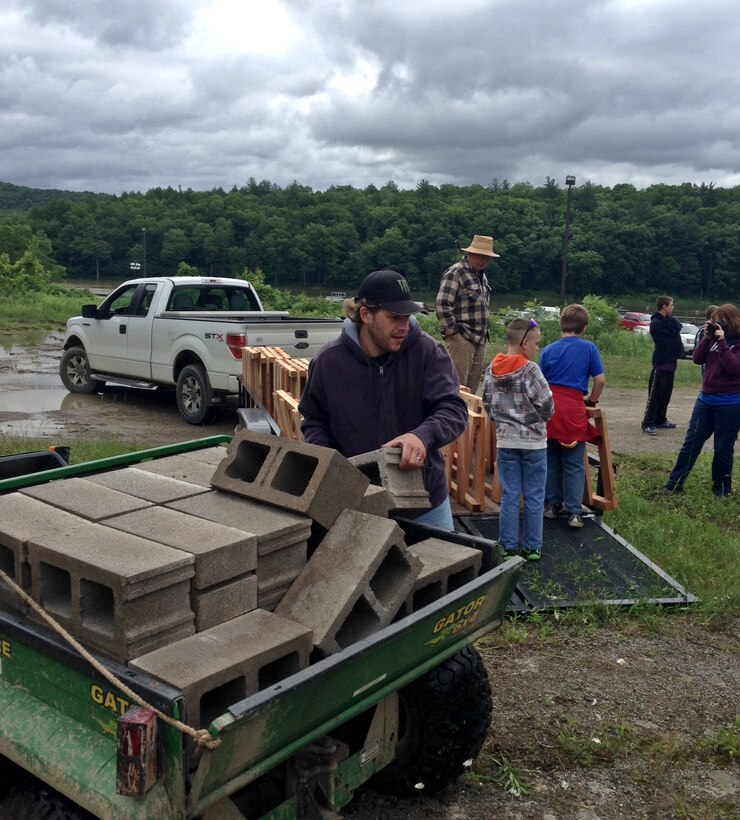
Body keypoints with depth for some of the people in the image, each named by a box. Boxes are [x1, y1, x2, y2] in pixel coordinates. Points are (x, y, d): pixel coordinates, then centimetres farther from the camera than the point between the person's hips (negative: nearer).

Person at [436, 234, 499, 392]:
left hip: (480, 339, 9)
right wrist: (452, 331, -15)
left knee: (473, 383, 12)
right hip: (461, 338, -9)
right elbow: (442, 305, -18)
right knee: (458, 384, -8)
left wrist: (484, 332, 18)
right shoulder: (455, 273, -11)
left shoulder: (481, 275, 18)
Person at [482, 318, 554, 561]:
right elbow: (546, 404, -15)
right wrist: (542, 419, 5)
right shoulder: (530, 370, -16)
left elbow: (487, 404, 5)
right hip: (533, 442, -4)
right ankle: (532, 547, 16)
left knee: (509, 495, 10)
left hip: (505, 442, 4)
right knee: (534, 497, 8)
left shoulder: (491, 371, 0)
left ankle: (508, 546, 15)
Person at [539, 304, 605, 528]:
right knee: (574, 464, 4)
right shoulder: (589, 348, 2)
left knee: (551, 460, 15)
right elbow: (600, 380, -1)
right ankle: (574, 512, 1)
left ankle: (552, 504, 22)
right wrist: (592, 401, 15)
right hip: (574, 409, -2)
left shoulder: (548, 350, 7)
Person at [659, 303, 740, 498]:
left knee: (723, 449, 5)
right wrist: (707, 338, -6)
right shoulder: (715, 339, 7)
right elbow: (697, 358, 5)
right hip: (706, 399, 6)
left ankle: (721, 490, 19)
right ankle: (674, 484, 12)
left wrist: (722, 342, -21)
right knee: (691, 442, 7)